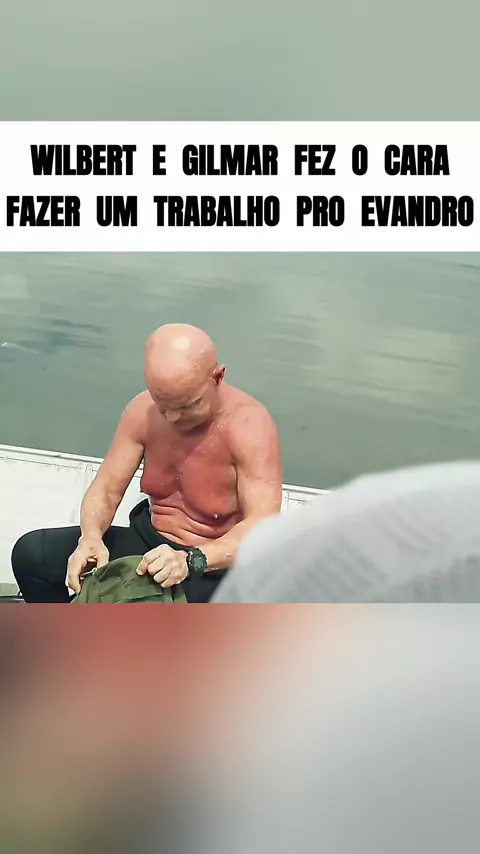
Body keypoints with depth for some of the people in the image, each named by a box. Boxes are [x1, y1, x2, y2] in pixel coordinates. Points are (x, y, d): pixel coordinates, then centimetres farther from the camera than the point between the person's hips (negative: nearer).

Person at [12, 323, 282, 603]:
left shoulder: (249, 426, -23)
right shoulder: (144, 411, -7)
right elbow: (106, 489, -2)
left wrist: (190, 560, -47)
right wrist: (90, 537, -25)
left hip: (219, 566, -5)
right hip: (149, 543, 6)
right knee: (30, 554, -6)